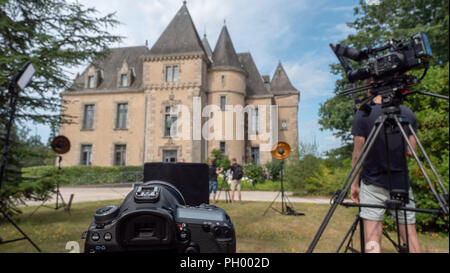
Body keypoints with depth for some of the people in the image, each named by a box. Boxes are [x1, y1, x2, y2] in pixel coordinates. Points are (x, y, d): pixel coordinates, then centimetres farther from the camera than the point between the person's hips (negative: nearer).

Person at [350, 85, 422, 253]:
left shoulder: (363, 114, -8)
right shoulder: (408, 114, 3)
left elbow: (357, 155, -8)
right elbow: (411, 151, 4)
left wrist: (354, 184, 0)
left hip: (372, 184, -3)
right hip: (401, 183, 4)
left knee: (372, 238, -2)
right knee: (410, 235, 14)